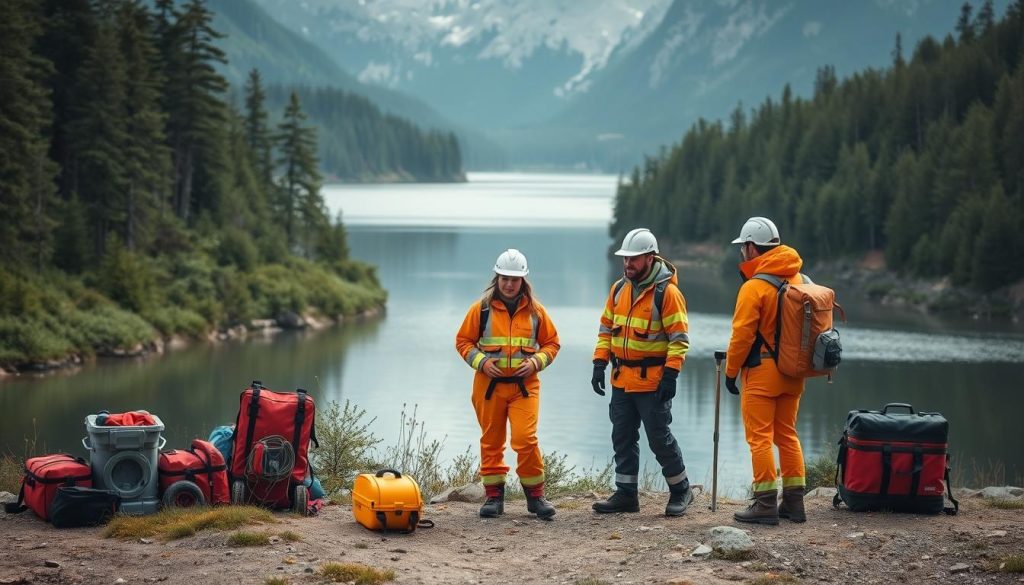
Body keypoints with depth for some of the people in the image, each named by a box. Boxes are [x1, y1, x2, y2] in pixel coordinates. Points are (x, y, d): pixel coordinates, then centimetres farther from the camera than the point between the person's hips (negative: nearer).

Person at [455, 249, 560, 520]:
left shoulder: (535, 310, 4)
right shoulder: (481, 309, 1)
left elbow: (551, 343, 12)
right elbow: (463, 341, 7)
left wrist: (536, 362, -7)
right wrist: (481, 362, -10)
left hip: (524, 385, -1)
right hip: (489, 384, 1)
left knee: (526, 439, -11)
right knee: (491, 441, 6)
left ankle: (535, 495, 2)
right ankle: (494, 495, 17)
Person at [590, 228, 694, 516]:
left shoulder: (666, 292, -11)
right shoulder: (619, 289, 9)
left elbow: (679, 338, -13)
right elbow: (606, 328, 16)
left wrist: (670, 376, -18)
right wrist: (599, 364, 7)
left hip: (652, 381, -7)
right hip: (622, 379, 7)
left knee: (659, 438, -1)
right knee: (622, 437, 9)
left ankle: (680, 490, 16)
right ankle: (626, 494, 17)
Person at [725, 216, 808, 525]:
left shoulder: (754, 287, -15)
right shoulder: (798, 281, 7)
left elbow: (742, 334, -14)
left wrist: (731, 371, -3)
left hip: (761, 372, -7)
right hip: (792, 372, 7)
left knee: (760, 438, -2)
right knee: (787, 434, 14)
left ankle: (766, 504, -3)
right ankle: (794, 502, 16)